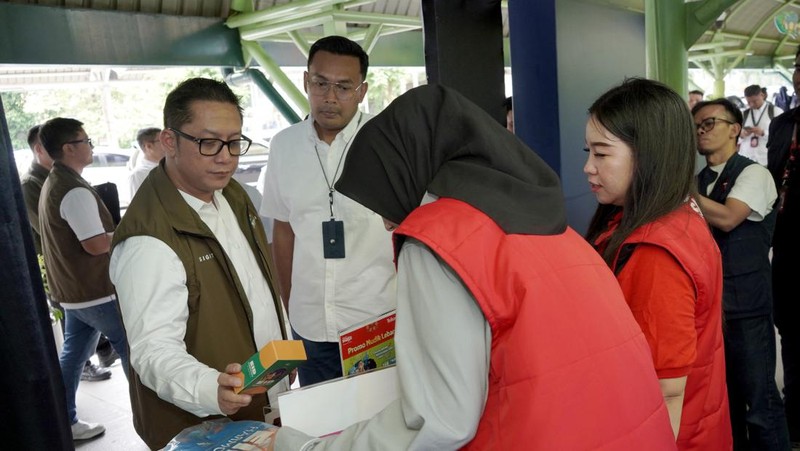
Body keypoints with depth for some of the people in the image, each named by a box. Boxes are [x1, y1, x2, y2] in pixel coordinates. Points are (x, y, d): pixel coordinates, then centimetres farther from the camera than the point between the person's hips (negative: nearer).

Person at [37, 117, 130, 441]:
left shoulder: (53, 183, 11)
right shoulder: (75, 190, -22)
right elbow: (96, 244, -25)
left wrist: (118, 231, 9)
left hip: (71, 288, 10)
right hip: (94, 291, -10)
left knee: (73, 353, 16)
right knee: (130, 347, 3)